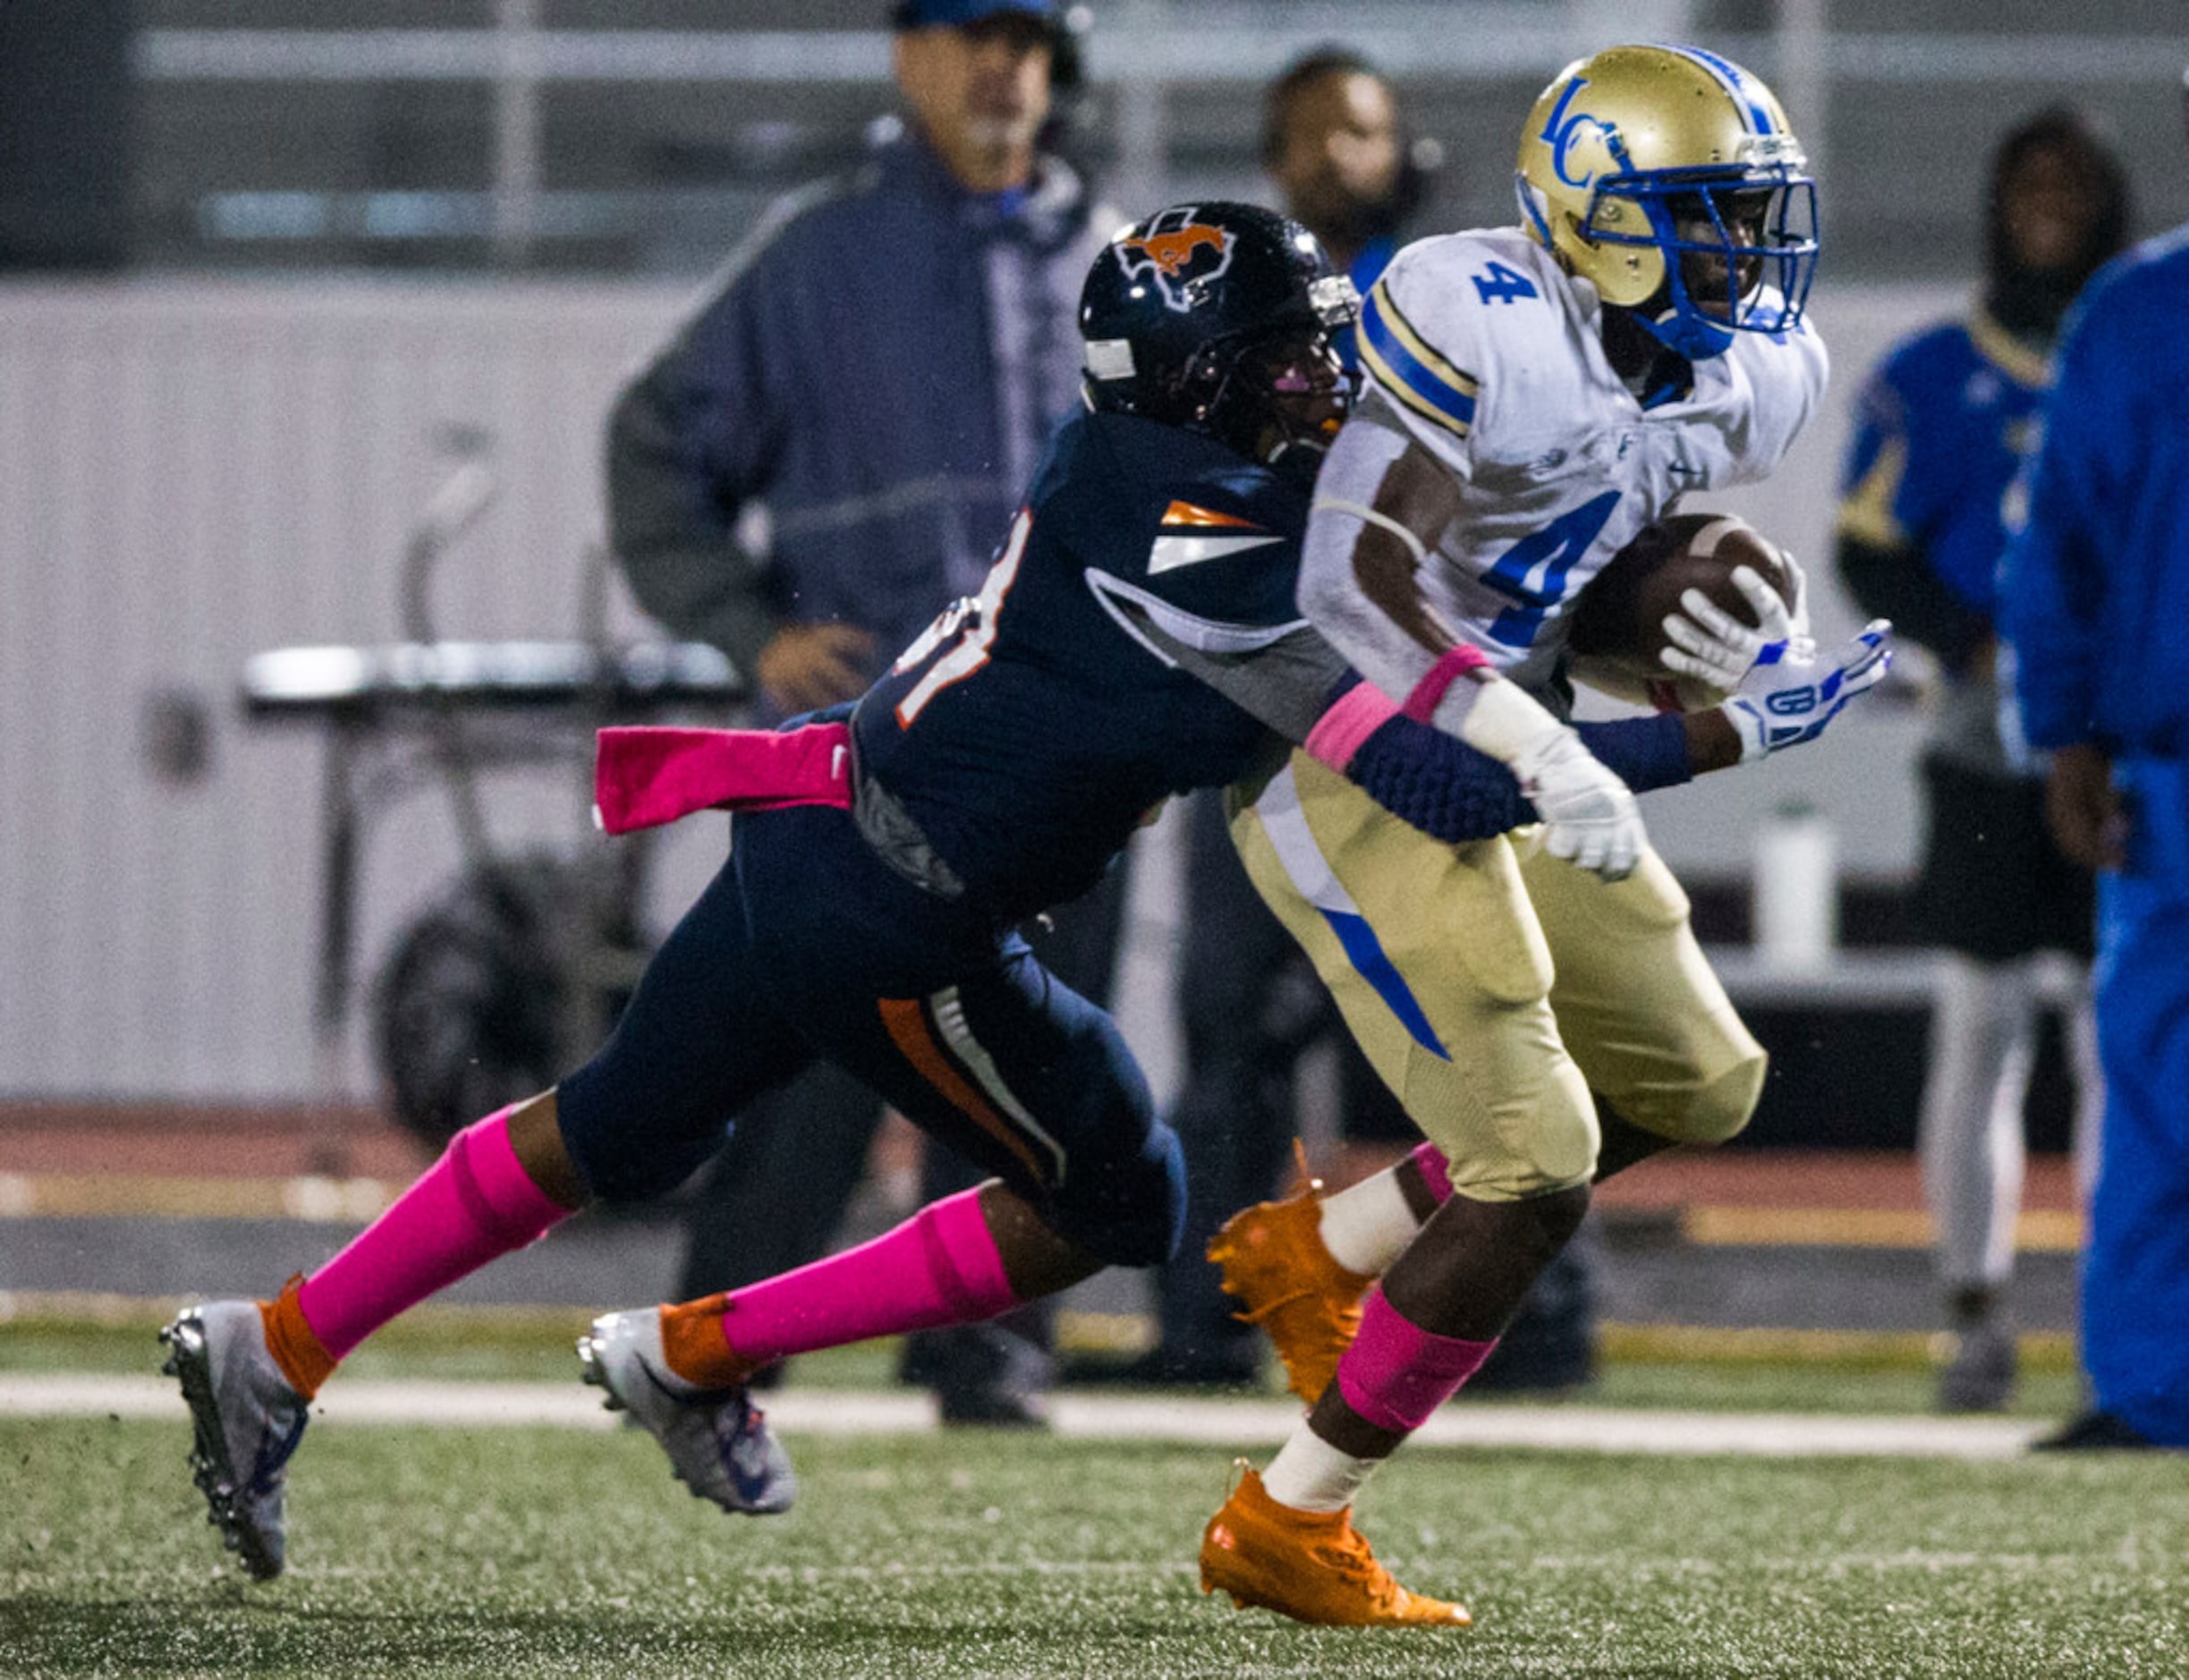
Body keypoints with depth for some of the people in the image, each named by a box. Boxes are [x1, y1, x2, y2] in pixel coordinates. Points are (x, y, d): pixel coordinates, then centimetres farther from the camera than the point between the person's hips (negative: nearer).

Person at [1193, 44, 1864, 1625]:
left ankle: (1319, 1253, 27)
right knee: (1535, 1167, -10)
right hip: (1356, 767, -9)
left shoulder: (1748, 379, 2)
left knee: (1699, 1084, 16)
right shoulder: (1483, 329, -24)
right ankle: (1288, 1526, 2)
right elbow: (1356, 577, -26)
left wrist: (1751, 653, -4)